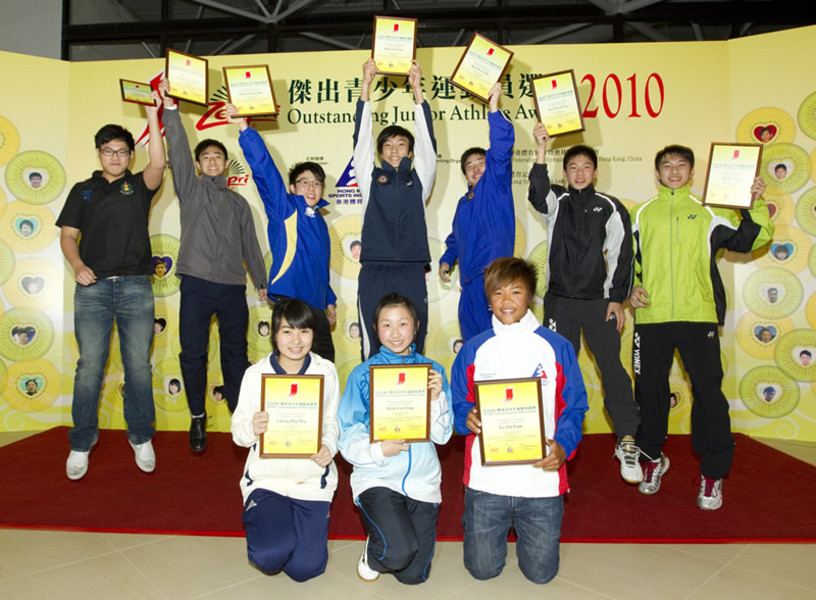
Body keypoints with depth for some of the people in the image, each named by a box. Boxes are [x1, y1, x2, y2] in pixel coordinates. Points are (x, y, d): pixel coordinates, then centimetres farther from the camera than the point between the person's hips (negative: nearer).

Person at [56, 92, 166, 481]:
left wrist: (152, 116, -15)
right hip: (93, 288, 1)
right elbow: (68, 235, 10)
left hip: (135, 287, 0)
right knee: (90, 366, 1)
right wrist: (77, 265, -8)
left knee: (139, 365, 3)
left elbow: (158, 164, -10)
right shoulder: (83, 190, 14)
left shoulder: (139, 186, 10)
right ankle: (82, 443, 12)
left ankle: (141, 437, 15)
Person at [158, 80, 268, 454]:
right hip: (196, 285, -2)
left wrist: (261, 280, 20)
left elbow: (250, 243, 21)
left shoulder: (238, 202, 18)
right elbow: (177, 150, -2)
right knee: (193, 354, 1)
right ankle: (197, 418, 17)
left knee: (236, 354, 7)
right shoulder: (190, 189, 11)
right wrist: (170, 108, -13)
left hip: (233, 287, 2)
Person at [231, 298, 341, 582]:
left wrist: (329, 446, -18)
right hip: (266, 477, 0)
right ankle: (258, 517, 17)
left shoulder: (325, 371, -2)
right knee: (270, 556, -18)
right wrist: (252, 428, -25)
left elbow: (333, 421, 4)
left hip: (312, 478, 1)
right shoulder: (256, 374, -5)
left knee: (305, 567, -6)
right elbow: (237, 433, -2)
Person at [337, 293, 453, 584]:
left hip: (422, 480, 2)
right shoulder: (363, 374, -2)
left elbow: (443, 435, 1)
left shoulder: (432, 371, 4)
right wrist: (379, 450, -22)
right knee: (399, 552, -24)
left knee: (413, 575, 4)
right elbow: (348, 438, -5)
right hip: (377, 477, -2)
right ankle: (372, 554, 12)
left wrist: (436, 397, -14)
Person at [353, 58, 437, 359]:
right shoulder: (370, 178, 12)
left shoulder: (419, 179, 13)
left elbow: (426, 139, 5)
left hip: (412, 271, 1)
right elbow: (361, 137, 6)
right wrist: (366, 85, 0)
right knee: (374, 347, 0)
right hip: (374, 271, 0)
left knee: (413, 344, 1)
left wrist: (417, 89, -1)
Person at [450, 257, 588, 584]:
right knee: (483, 569, 9)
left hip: (542, 479, 0)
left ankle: (522, 527, 38)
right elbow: (458, 403, 7)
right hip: (485, 480, 1)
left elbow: (574, 407, 2)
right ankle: (474, 521, 39)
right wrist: (466, 418, -15)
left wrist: (563, 446, -14)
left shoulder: (557, 346, 0)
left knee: (541, 572, 9)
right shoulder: (473, 349, 2)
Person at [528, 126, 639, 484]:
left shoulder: (610, 207, 4)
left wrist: (617, 299, -2)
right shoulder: (556, 202, 7)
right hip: (559, 300, 1)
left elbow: (621, 255, 3)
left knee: (613, 367, -4)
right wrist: (541, 151, -30)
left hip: (599, 300, -1)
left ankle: (627, 441, 3)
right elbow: (537, 192, -17)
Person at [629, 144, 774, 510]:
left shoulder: (708, 213, 10)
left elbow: (752, 238, 9)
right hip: (651, 317, 1)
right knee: (649, 390, 9)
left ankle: (713, 472, 13)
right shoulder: (643, 214, 12)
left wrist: (757, 204, -4)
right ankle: (652, 459, 28)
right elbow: (628, 258, 15)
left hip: (698, 316, -1)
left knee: (708, 392, -1)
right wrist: (631, 288, 0)